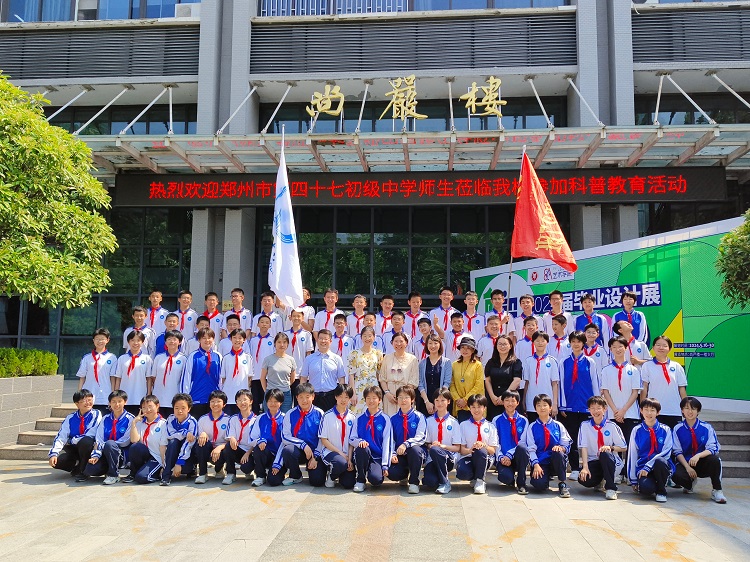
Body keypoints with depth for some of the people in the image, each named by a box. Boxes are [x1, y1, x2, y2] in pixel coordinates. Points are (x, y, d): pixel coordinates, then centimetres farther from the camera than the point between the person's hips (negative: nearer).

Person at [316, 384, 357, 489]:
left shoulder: (352, 417, 6)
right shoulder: (328, 416, -4)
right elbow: (323, 440, -4)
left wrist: (349, 459, -9)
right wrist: (341, 453, -10)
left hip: (347, 454, 3)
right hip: (329, 452, -3)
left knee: (349, 483, -16)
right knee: (341, 463, -36)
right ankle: (331, 475, 0)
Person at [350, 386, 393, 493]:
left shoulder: (385, 419, 2)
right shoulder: (359, 418, 7)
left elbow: (386, 443, -2)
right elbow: (351, 439, 6)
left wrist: (385, 465, -8)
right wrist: (360, 441, -19)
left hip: (378, 457, -2)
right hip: (363, 454, 2)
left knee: (376, 479, -29)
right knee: (362, 448, -34)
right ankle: (360, 480, -11)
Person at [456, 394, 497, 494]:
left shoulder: (490, 426, 10)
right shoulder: (464, 425, 9)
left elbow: (493, 450, 4)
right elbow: (462, 449, 2)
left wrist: (484, 446, -18)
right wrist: (470, 450, -20)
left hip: (484, 459, 0)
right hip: (468, 457, 0)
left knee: (480, 451, -37)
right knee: (462, 473, -35)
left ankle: (480, 480, -13)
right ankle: (474, 477, 4)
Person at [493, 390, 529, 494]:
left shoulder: (523, 421, 9)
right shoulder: (497, 420, 9)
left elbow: (522, 442, -2)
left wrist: (510, 455, -14)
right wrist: (501, 457, -14)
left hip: (518, 457, 1)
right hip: (503, 457, -1)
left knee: (521, 446, -35)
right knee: (505, 477, -33)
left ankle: (521, 483, -18)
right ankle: (511, 479, 9)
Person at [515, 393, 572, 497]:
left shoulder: (558, 426, 10)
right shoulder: (532, 427, 7)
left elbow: (567, 445, 4)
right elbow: (531, 449, -2)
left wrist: (561, 447, -20)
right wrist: (536, 465, -17)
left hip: (556, 462, 2)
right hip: (540, 462, -2)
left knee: (558, 453, -34)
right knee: (539, 485, -31)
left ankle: (562, 484, -14)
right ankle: (544, 478, 7)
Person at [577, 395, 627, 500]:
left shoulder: (611, 426, -3)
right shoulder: (585, 425, -2)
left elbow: (623, 448, 0)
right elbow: (583, 447, -10)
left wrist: (611, 447, -21)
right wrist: (585, 467, -21)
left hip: (609, 460, -1)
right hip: (593, 461, 1)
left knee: (605, 454, -36)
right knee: (583, 479, -28)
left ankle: (610, 488, -21)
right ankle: (599, 481, 11)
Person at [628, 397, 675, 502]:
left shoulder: (665, 430, 2)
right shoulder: (637, 430, 4)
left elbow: (666, 452, -8)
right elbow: (632, 455, 5)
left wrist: (648, 467, -18)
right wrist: (633, 480, 3)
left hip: (662, 466, 1)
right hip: (642, 466, 0)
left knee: (659, 461, -36)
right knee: (645, 488, -32)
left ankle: (661, 491, -10)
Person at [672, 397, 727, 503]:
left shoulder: (707, 427, -1)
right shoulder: (678, 429, -1)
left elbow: (712, 449, -10)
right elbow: (677, 452, -3)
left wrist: (698, 455, -29)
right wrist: (688, 467, -18)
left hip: (702, 464, 0)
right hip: (685, 463, 0)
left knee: (715, 459, -34)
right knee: (677, 475, -32)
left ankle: (716, 491, -14)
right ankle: (690, 484, 7)